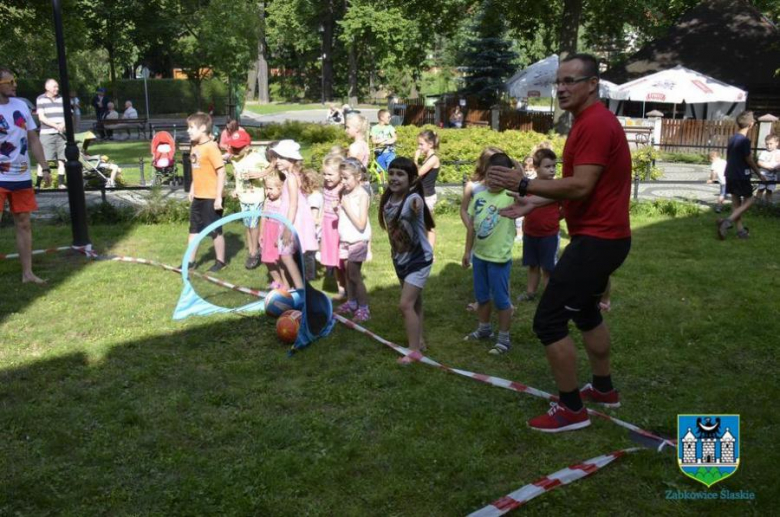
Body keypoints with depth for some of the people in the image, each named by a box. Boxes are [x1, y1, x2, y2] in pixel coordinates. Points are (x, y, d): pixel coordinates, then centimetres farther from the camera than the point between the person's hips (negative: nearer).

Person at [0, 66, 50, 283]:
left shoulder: (21, 106, 7)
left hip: (22, 177, 5)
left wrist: (44, 168, 7)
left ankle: (27, 273, 18)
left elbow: (33, 140, 11)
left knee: (24, 223, 10)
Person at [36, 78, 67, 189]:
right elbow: (41, 117, -5)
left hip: (61, 133, 3)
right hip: (46, 134, -3)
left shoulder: (62, 99, 11)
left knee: (61, 159, 3)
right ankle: (38, 183, -5)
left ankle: (61, 183, 10)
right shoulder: (40, 99, 2)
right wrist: (56, 126, -16)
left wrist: (63, 124, -11)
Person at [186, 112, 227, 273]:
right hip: (198, 197, 9)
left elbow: (221, 172, -20)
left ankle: (220, 262, 19)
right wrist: (192, 189, 18)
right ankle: (190, 261, 24)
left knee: (215, 231, 5)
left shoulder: (211, 148, -18)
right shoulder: (195, 147, 7)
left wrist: (218, 197, -20)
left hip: (211, 198, -9)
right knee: (194, 229, 14)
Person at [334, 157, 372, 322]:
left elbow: (361, 225, -20)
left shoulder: (362, 195, -15)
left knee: (354, 274, -6)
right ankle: (351, 303, 26)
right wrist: (338, 209, -3)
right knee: (348, 272, 13)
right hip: (345, 240, 7)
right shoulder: (345, 193, 6)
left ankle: (363, 308, 1)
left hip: (357, 241, -7)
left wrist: (347, 207, -19)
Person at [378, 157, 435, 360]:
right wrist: (396, 253, 11)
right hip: (400, 259, 8)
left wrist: (417, 207, -73)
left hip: (419, 258, -7)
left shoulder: (413, 199, -26)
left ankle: (414, 351, -3)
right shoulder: (387, 200, -5)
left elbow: (416, 206, -51)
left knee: (406, 304, -13)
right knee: (413, 302, 20)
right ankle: (419, 340, 35)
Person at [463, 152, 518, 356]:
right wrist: (467, 251, 13)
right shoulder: (479, 196, 3)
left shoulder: (511, 196, -13)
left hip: (499, 258, -6)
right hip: (479, 255, 6)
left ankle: (504, 338, 17)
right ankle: (484, 328, 40)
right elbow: (472, 226, 10)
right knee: (481, 296, 20)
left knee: (501, 299, 4)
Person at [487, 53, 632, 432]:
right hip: (601, 236, 11)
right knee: (584, 311, 26)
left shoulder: (595, 124, -20)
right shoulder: (591, 122, 14)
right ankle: (604, 389, 41)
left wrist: (524, 184, -25)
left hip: (596, 239, -11)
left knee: (548, 321, -8)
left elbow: (580, 186, -27)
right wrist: (533, 203, 15)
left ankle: (571, 410, 4)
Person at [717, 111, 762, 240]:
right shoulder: (745, 140, -16)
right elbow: (749, 160, -11)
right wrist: (759, 175, 1)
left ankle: (740, 230, 15)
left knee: (736, 201, 11)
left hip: (730, 175, 8)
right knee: (749, 200, 2)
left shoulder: (732, 139, 7)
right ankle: (727, 221, -15)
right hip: (741, 176, -8)